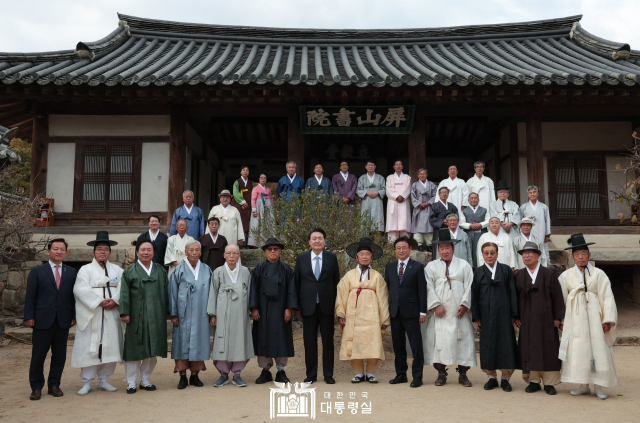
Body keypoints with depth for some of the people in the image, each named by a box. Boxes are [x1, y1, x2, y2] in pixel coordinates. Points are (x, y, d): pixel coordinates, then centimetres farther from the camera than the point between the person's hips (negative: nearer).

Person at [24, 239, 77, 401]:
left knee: (59, 355, 7)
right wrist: (29, 317, -6)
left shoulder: (72, 272, 9)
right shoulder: (37, 271, 3)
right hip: (42, 320, -2)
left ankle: (54, 385, 20)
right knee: (38, 356, 3)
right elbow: (30, 296, 1)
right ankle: (36, 387, 16)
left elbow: (74, 296, 8)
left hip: (63, 321, 2)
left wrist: (74, 316, 2)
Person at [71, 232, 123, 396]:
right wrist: (100, 302, -15)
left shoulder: (117, 270, 13)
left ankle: (103, 380, 16)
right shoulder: (85, 269, 5)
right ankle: (87, 382, 8)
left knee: (109, 347, 4)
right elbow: (81, 290, -9)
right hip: (91, 316, -3)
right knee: (89, 347, -2)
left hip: (111, 315, 3)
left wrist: (115, 301, -17)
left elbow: (122, 288, 1)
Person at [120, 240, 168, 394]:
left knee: (152, 350, 7)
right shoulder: (129, 271, 3)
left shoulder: (160, 271, 11)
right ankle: (131, 383, 14)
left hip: (156, 317, 3)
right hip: (136, 317, -2)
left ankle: (145, 380, 20)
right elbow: (124, 294, -3)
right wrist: (125, 313, -11)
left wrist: (167, 311, 5)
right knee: (134, 349, 3)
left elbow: (166, 292, 10)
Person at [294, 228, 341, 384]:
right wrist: (296, 305, 3)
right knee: (309, 341, 5)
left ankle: (328, 374, 15)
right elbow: (296, 282, 7)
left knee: (328, 341, 5)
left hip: (326, 305, 0)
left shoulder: (332, 258, 4)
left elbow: (336, 281, 6)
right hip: (308, 305, 0)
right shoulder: (301, 259, 5)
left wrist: (336, 303, 2)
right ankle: (311, 374, 16)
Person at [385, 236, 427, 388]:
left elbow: (422, 290, -2)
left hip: (411, 312, -4)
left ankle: (417, 377, 7)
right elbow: (386, 288, 13)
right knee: (398, 345, 10)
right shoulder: (389, 267, 13)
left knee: (416, 345, -1)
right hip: (394, 311, 4)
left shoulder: (418, 267, 1)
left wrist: (422, 312, -7)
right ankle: (401, 374, 20)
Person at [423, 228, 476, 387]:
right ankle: (441, 374, 10)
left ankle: (462, 374, 11)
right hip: (439, 312, 0)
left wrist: (464, 304, -9)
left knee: (463, 341, 0)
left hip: (459, 312, 0)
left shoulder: (464, 265, 12)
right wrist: (436, 304, -10)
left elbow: (469, 286, 3)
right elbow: (428, 287, 1)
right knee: (439, 341, -1)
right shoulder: (431, 266, 11)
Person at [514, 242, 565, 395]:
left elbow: (557, 296, 1)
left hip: (546, 319, -2)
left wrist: (557, 317, -5)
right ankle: (533, 381, 13)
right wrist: (516, 317, 0)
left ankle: (549, 382, 10)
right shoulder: (519, 276, 7)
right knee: (529, 349, 3)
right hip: (526, 320, 2)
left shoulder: (548, 274, 2)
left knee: (548, 349, 1)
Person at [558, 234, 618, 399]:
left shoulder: (598, 274, 4)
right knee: (578, 351, 3)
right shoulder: (566, 276, 8)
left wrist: (608, 320, -9)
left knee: (597, 350, -1)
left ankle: (598, 386, 10)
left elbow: (607, 297, -1)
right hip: (575, 319, 1)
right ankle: (584, 386, 13)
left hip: (593, 318, -1)